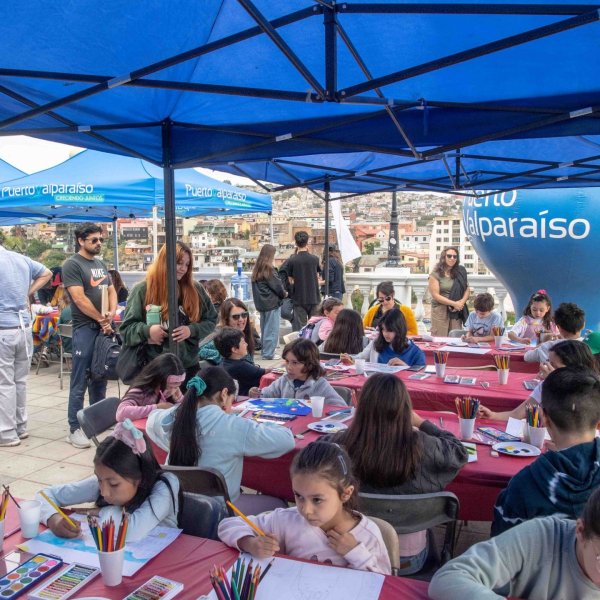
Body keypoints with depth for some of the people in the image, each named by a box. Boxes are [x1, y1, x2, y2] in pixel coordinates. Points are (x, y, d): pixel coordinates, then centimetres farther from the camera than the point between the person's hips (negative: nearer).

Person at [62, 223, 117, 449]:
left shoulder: (101, 264, 15)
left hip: (104, 328, 7)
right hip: (85, 329, -7)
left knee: (100, 378, 15)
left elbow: (111, 291, 15)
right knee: (80, 382, -3)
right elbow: (79, 298, -15)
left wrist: (111, 315, -3)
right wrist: (101, 319, -9)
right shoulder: (72, 264, -8)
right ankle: (75, 428, 3)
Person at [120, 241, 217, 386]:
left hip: (189, 365, 3)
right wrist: (147, 330, -22)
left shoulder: (195, 290, 4)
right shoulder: (143, 290, -4)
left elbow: (211, 320, 8)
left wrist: (191, 330, -11)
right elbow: (127, 327, -2)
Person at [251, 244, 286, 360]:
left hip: (260, 303, 8)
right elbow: (277, 286, -12)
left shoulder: (256, 269, 7)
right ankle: (269, 354, 2)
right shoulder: (269, 269, -15)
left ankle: (264, 351, 25)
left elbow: (255, 287, 10)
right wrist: (284, 294, 6)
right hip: (272, 303, -7)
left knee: (264, 328, 17)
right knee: (272, 329, 0)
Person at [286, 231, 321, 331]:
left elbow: (291, 280, -1)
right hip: (313, 297, 2)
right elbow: (317, 276, 7)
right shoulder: (314, 259, -4)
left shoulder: (292, 260, -9)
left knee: (300, 327, 4)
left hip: (299, 298, -1)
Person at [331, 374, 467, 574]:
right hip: (407, 559, -1)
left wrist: (352, 426, 6)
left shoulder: (343, 444, -24)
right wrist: (421, 422, 6)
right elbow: (460, 452, -2)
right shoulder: (422, 447, -26)